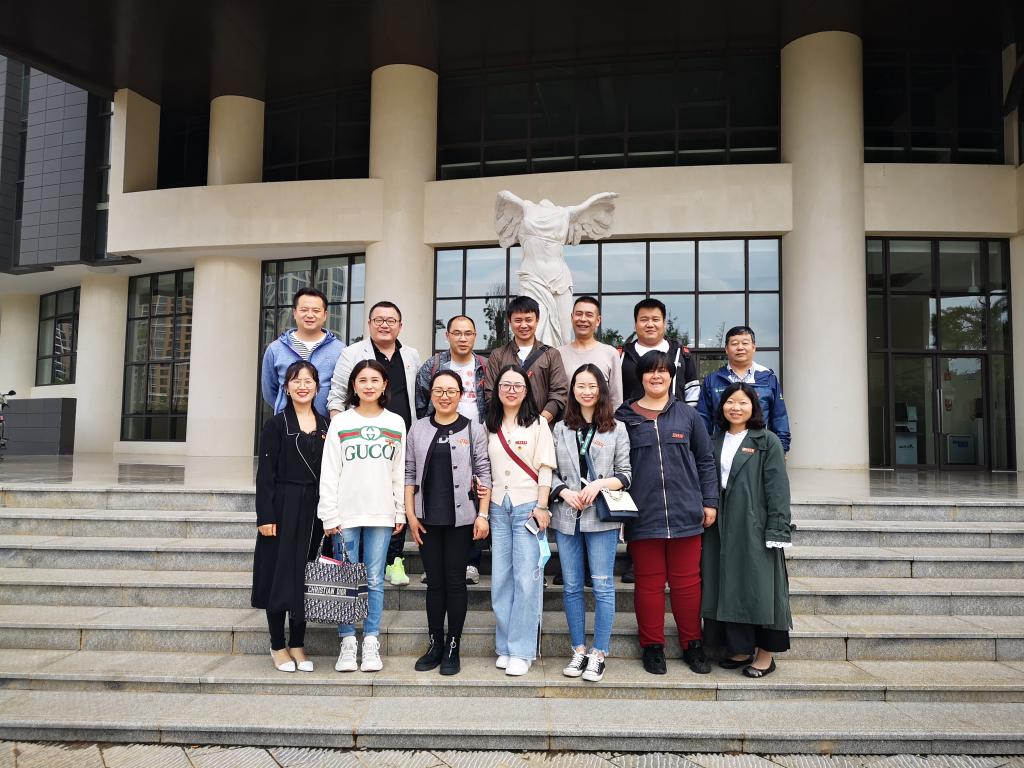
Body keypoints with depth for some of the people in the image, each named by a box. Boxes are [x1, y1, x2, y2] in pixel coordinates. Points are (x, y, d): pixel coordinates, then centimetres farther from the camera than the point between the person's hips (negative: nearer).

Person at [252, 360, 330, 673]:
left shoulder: (325, 426, 9)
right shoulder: (276, 425, -2)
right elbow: (265, 474, -6)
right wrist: (265, 516, -12)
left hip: (314, 509, 4)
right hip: (283, 507, -3)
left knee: (307, 577, 8)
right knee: (280, 575, 3)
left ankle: (297, 645, 20)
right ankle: (278, 645, 17)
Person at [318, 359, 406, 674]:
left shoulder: (396, 423, 8)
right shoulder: (340, 422, 3)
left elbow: (399, 472, 9)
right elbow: (329, 473, 0)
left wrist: (400, 512, 5)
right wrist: (329, 515, -5)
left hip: (381, 514, 1)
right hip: (346, 513, -1)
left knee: (375, 580, 4)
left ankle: (371, 643, 13)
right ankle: (348, 643, 14)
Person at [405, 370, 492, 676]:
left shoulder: (473, 429, 1)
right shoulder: (418, 429, 6)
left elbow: (484, 474, -1)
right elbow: (410, 474, 7)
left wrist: (483, 515, -7)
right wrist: (411, 514, 1)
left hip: (461, 517, -2)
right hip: (427, 518, 2)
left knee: (455, 581, 4)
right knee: (434, 582, 9)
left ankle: (453, 648, 15)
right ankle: (435, 644, 21)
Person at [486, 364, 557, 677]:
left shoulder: (537, 424, 1)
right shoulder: (491, 426, 12)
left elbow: (545, 467, -4)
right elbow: (486, 467, 14)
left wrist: (541, 506, -10)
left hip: (528, 507, -4)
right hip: (498, 507, 4)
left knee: (526, 580, -5)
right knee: (500, 579, 6)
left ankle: (522, 651, 4)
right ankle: (505, 647, 17)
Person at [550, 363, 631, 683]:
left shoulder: (617, 429, 4)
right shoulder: (560, 429, 9)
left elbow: (625, 475, 2)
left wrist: (600, 484, -14)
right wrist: (565, 492, -9)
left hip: (601, 517, -2)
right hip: (567, 516, 3)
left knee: (603, 586, 0)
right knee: (572, 586, 9)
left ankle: (599, 654, 11)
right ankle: (579, 651, 21)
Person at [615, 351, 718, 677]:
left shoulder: (687, 415, 9)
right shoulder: (624, 417, 5)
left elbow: (706, 461, 11)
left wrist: (709, 501, 5)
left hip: (685, 514, 1)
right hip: (643, 515, -1)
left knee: (686, 582, 8)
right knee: (649, 582, 6)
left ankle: (692, 645, 24)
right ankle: (653, 647, 20)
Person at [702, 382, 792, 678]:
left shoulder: (768, 442, -2)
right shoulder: (715, 442, 12)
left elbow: (778, 488, -7)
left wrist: (777, 530, -13)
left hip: (755, 527, -5)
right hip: (722, 529, 5)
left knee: (759, 585, 0)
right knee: (729, 587, 8)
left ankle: (766, 654, 13)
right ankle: (740, 649, 20)